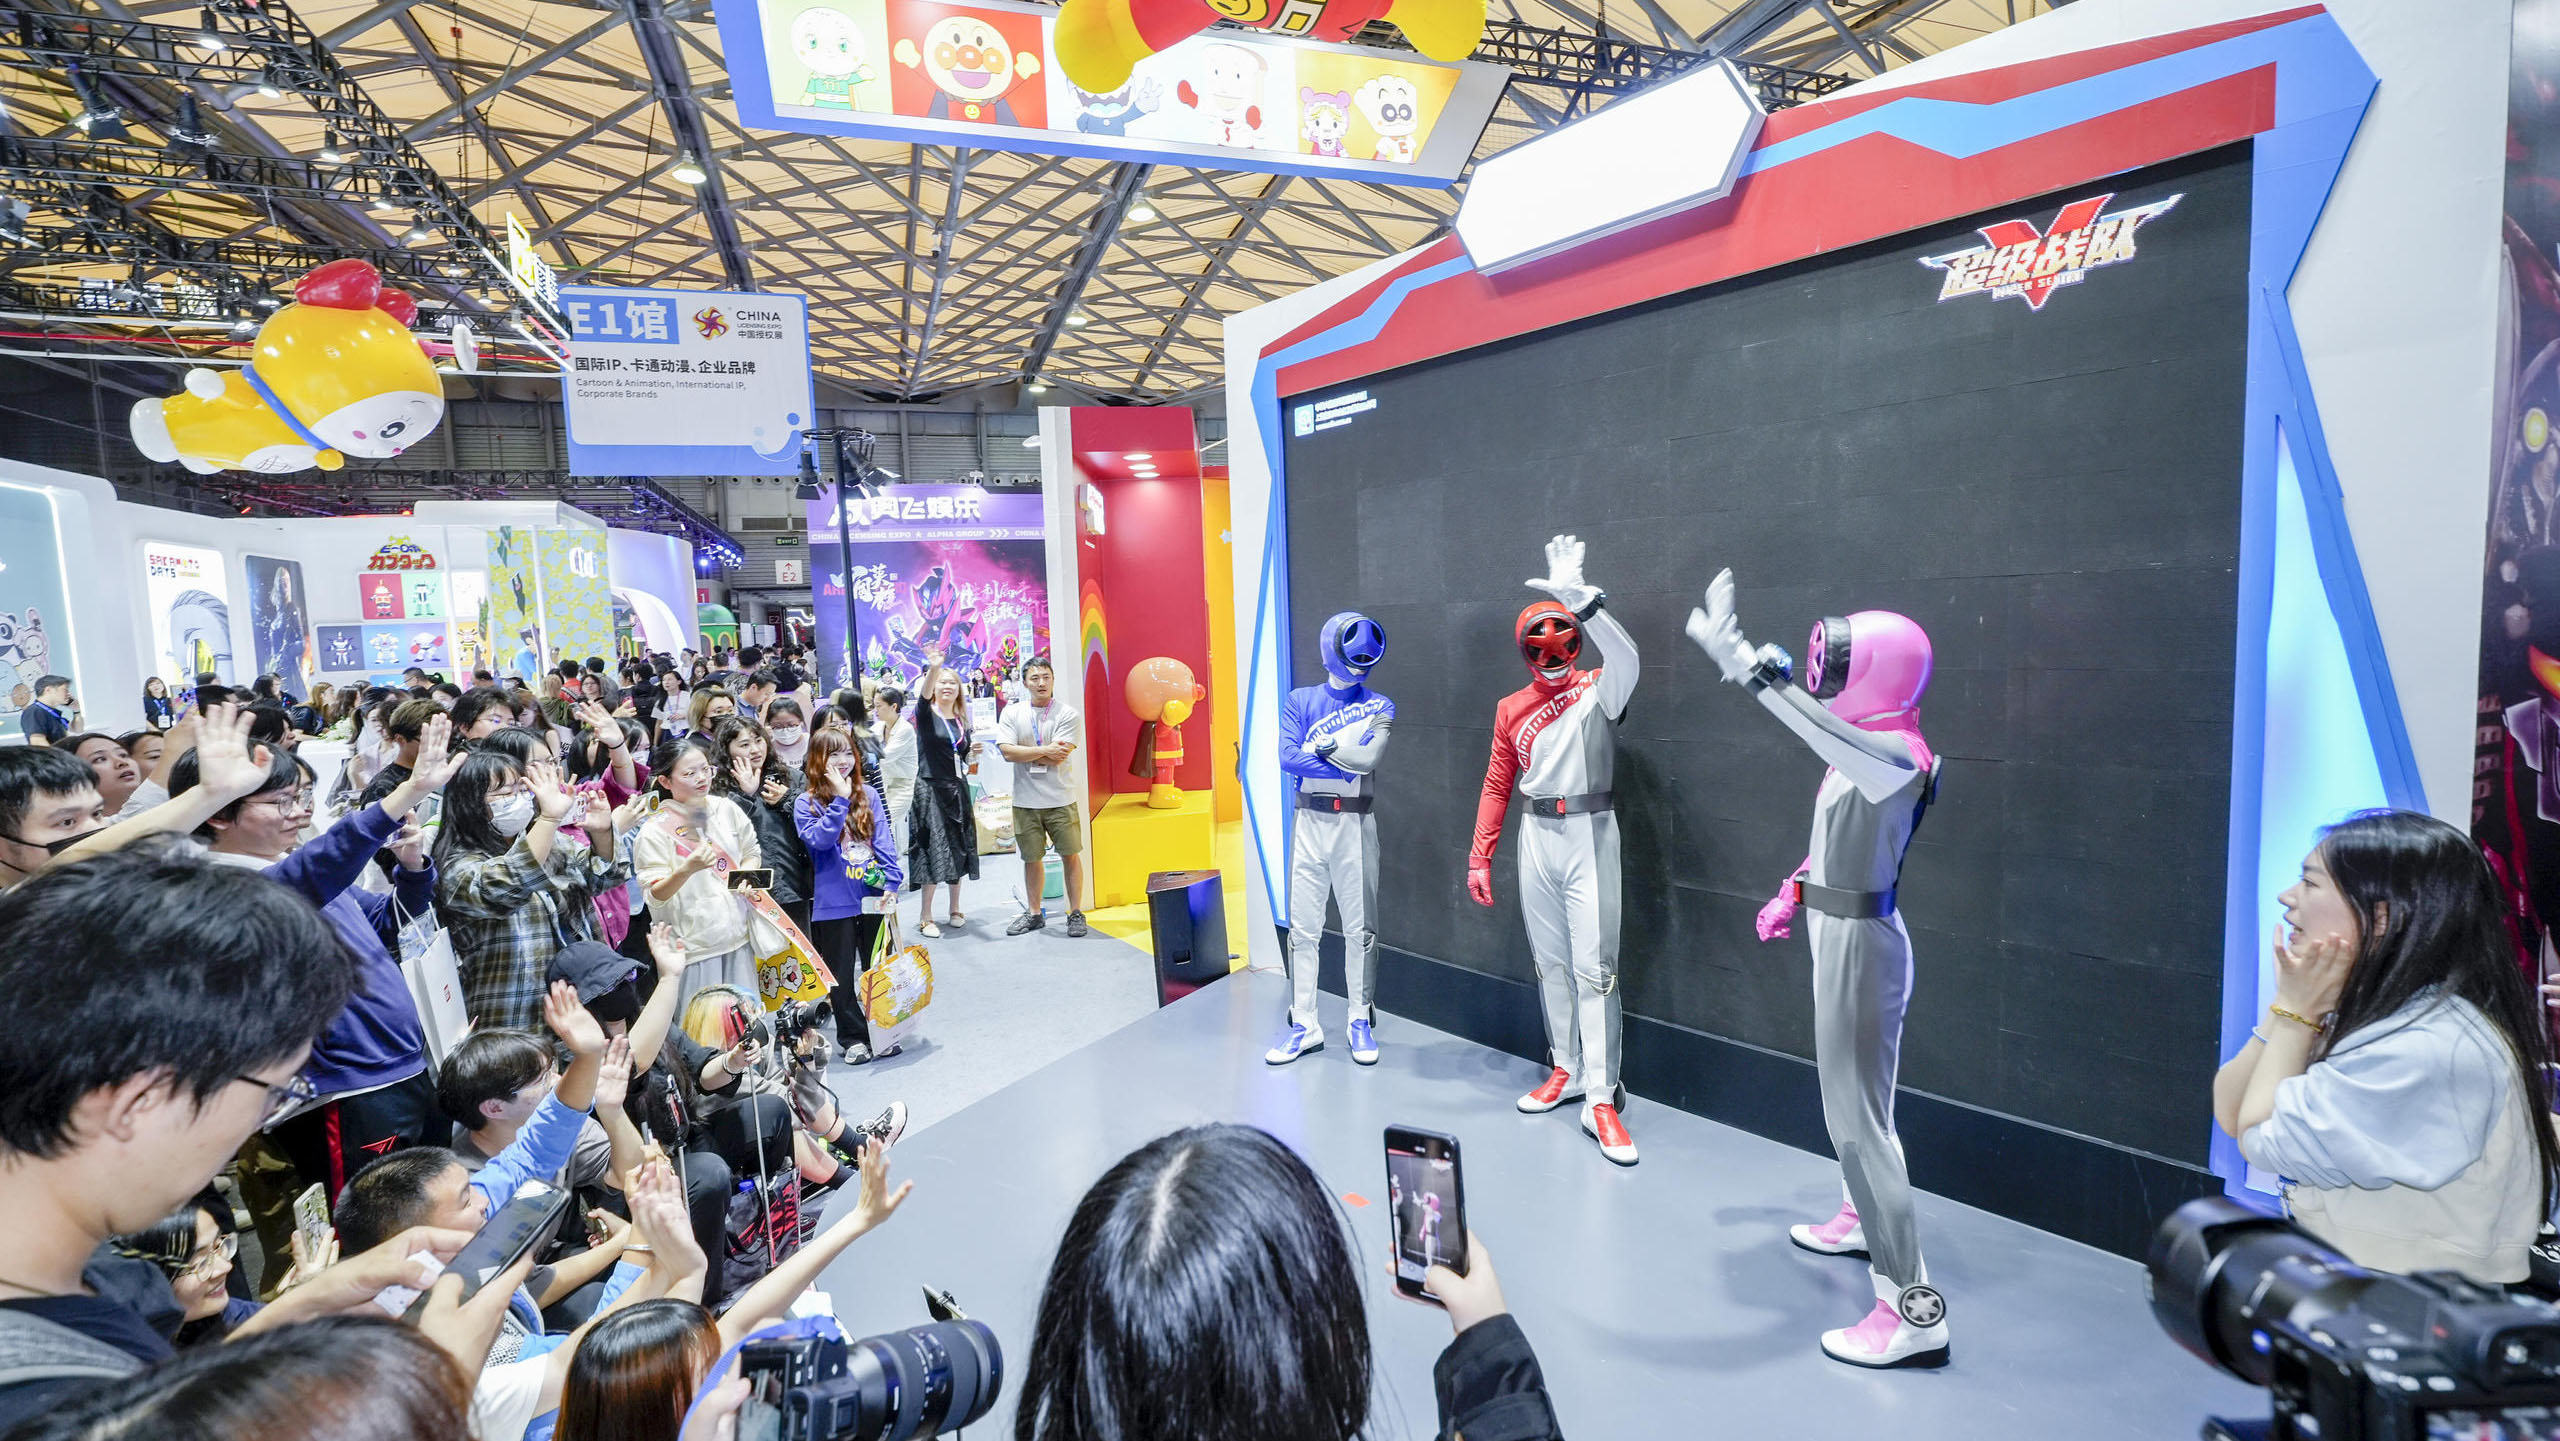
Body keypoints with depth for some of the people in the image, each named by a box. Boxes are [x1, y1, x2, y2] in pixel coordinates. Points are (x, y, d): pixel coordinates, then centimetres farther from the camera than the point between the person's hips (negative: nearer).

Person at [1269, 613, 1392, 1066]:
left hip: (1355, 821, 0)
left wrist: (1317, 746, -5)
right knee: (1303, 926, 3)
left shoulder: (1380, 707, 5)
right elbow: (1287, 758, -9)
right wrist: (1346, 763, -11)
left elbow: (1369, 755, -13)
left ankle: (1360, 1020, 19)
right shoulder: (1300, 701, 6)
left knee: (1360, 927, 5)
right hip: (1309, 820, 1)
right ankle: (1304, 1024, 13)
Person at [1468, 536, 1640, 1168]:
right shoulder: (1511, 709, 9)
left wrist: (1579, 597, -39)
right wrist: (1479, 857, 7)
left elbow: (1626, 656, -27)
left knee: (1594, 965, -6)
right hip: (1536, 837, 4)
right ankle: (1567, 1069, 26)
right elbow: (1498, 785, 11)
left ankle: (1602, 1099, -2)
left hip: (1589, 835, -4)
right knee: (1550, 962, 12)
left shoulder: (1597, 690, -3)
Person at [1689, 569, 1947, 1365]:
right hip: (1839, 931, 9)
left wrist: (1741, 662, -49)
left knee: (1856, 1113, -6)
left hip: (1861, 940, -9)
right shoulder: (1862, 751, 5)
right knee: (1850, 1095, 25)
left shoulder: (1897, 755, -22)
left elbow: (1823, 728, -43)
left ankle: (1914, 1307, 2)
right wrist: (1791, 893, 26)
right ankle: (1863, 1218, 46)